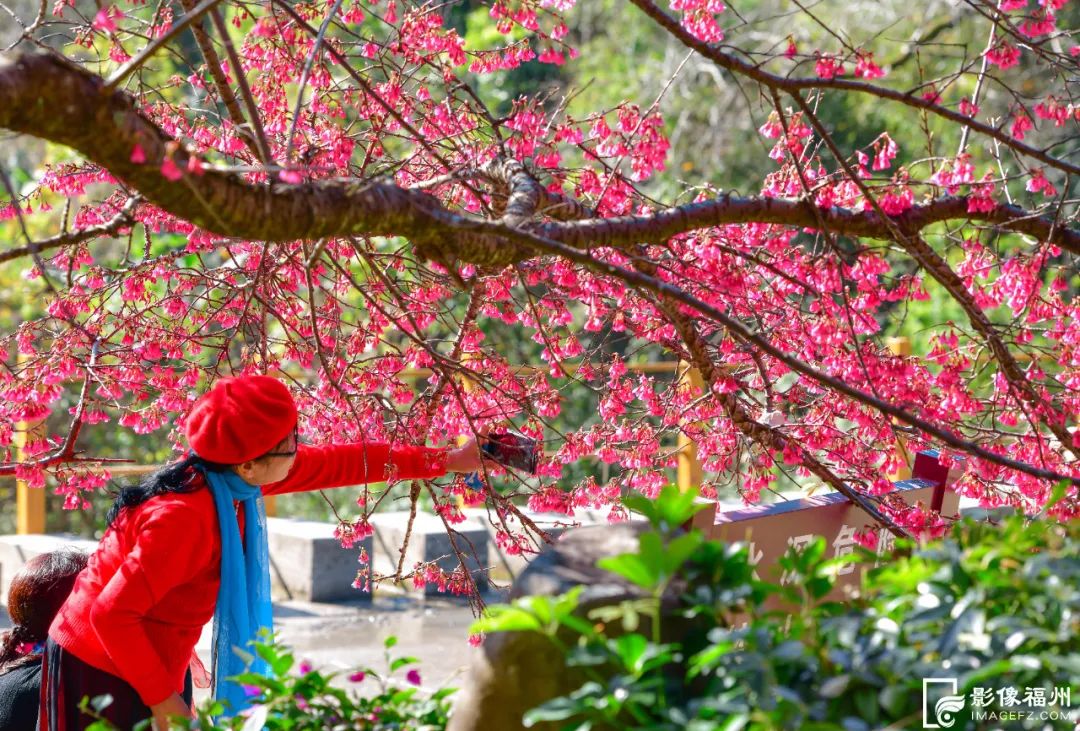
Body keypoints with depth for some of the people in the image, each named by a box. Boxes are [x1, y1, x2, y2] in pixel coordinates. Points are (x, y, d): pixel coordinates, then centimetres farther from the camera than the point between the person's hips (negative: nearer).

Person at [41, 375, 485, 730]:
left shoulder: (238, 476, -7)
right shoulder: (183, 520, -32)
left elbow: (336, 463, 4)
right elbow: (111, 613, -28)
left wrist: (445, 461, 10)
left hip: (154, 667, 8)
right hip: (103, 674, -8)